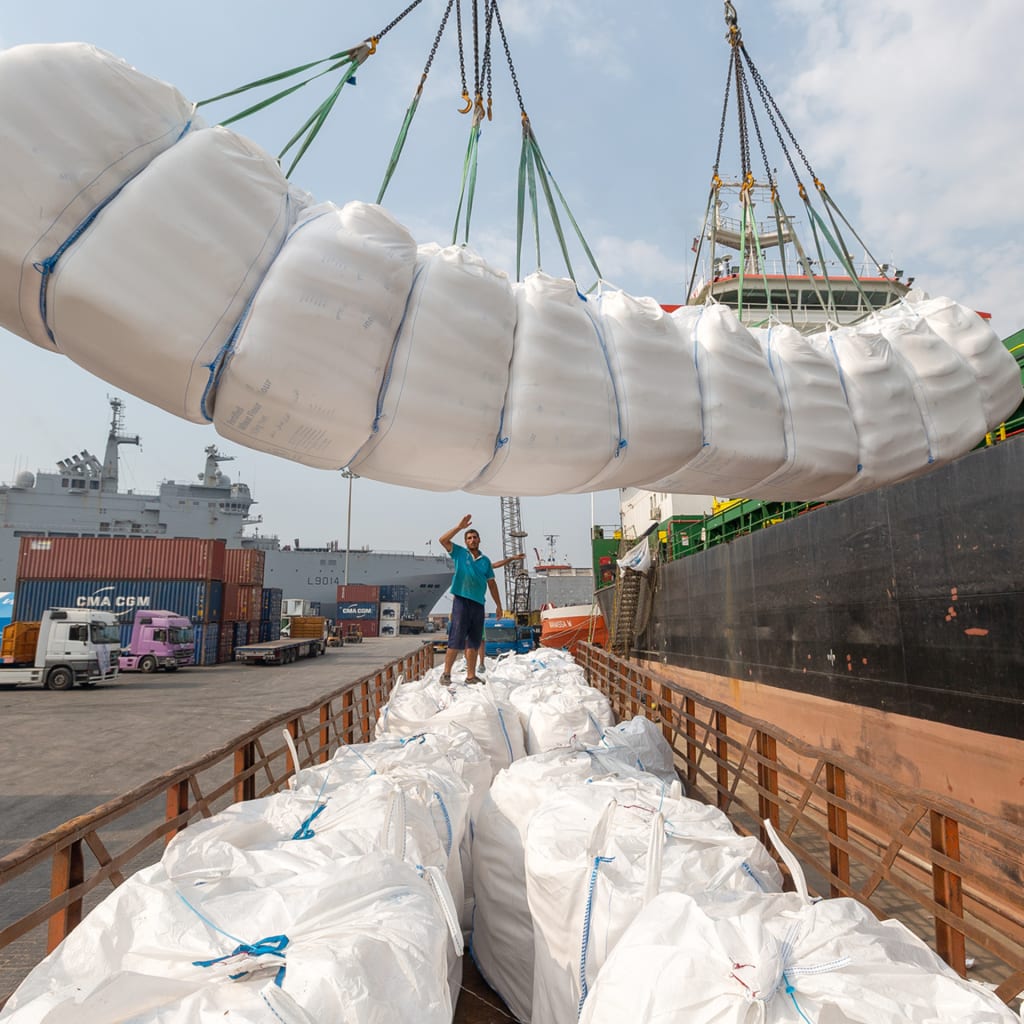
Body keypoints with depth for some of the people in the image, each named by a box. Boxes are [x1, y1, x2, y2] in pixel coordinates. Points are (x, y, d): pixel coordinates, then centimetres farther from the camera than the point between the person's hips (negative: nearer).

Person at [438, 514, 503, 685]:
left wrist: (498, 605, 14)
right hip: (462, 600, -4)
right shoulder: (460, 553, 6)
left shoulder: (485, 560, 15)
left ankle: (471, 676, 13)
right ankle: (446, 674, -1)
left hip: (479, 603, 4)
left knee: (473, 642, 8)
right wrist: (460, 527, -12)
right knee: (456, 640, -8)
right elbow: (443, 540, -8)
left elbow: (491, 583, 17)